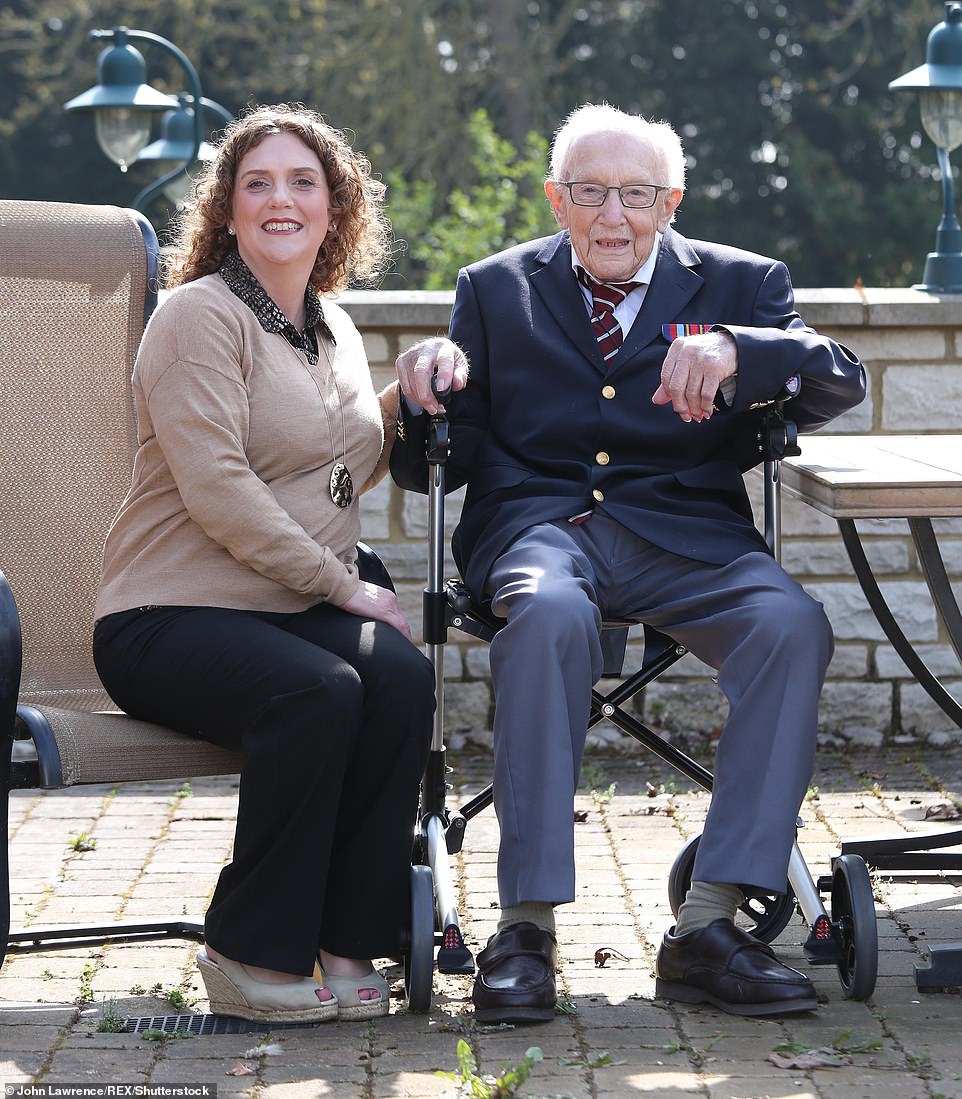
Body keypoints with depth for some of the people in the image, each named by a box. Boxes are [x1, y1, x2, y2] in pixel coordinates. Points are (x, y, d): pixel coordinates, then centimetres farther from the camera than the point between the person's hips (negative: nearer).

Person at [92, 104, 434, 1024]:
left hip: (298, 608, 6)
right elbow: (218, 495, -16)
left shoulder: (333, 329, 18)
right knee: (318, 692, -34)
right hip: (171, 617, -6)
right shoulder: (200, 316, -6)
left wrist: (408, 396, 11)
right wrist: (345, 586, -14)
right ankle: (250, 956, -20)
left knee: (401, 677, -26)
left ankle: (347, 945, -18)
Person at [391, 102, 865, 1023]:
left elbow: (838, 386, -3)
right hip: (536, 524, -1)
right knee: (550, 613, -37)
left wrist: (736, 354, -23)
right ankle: (526, 927, -33)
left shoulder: (738, 284, 14)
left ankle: (708, 924, -28)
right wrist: (427, 392, -11)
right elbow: (432, 470, 12)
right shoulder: (496, 290, 16)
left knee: (792, 624, -30)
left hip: (683, 532, 1)